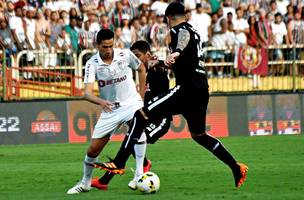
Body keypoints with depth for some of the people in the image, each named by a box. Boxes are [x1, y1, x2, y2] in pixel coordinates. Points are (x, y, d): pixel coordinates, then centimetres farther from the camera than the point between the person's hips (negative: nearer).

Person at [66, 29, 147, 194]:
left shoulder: (125, 55, -9)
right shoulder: (92, 64, -12)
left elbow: (141, 69, 12)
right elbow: (87, 92, -22)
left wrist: (141, 95, 7)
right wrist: (100, 101, -44)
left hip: (131, 103, -1)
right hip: (109, 109, 1)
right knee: (93, 149, 2)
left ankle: (140, 175, -28)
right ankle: (85, 183, 28)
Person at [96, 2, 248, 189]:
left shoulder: (179, 29, -3)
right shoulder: (194, 31, 24)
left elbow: (185, 36, -30)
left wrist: (176, 52, -50)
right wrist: (161, 64, 55)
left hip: (187, 89, -9)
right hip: (202, 89, 9)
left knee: (142, 115, -11)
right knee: (199, 135, 25)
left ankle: (119, 163, -20)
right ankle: (236, 168, 22)